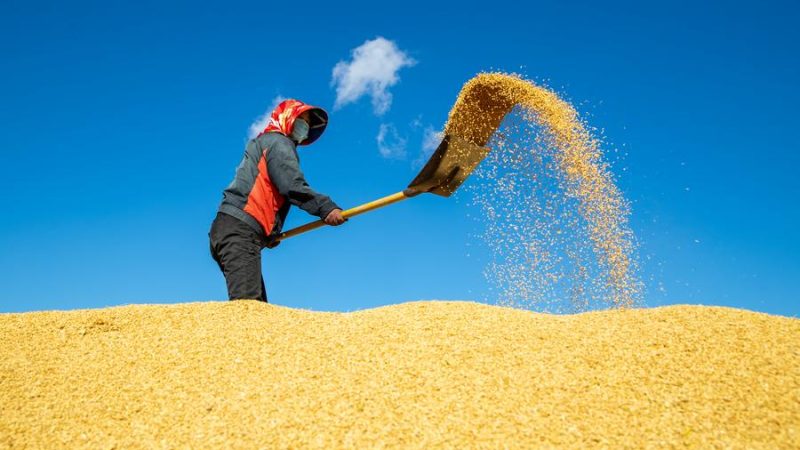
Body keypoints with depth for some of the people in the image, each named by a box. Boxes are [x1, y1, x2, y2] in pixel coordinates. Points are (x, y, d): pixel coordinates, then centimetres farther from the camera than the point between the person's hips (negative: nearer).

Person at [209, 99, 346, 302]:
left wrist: (267, 234, 26)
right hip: (240, 231, -10)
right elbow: (292, 185, -14)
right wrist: (325, 207, -19)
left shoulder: (262, 144, 32)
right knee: (247, 302, -24)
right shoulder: (278, 142, 4)